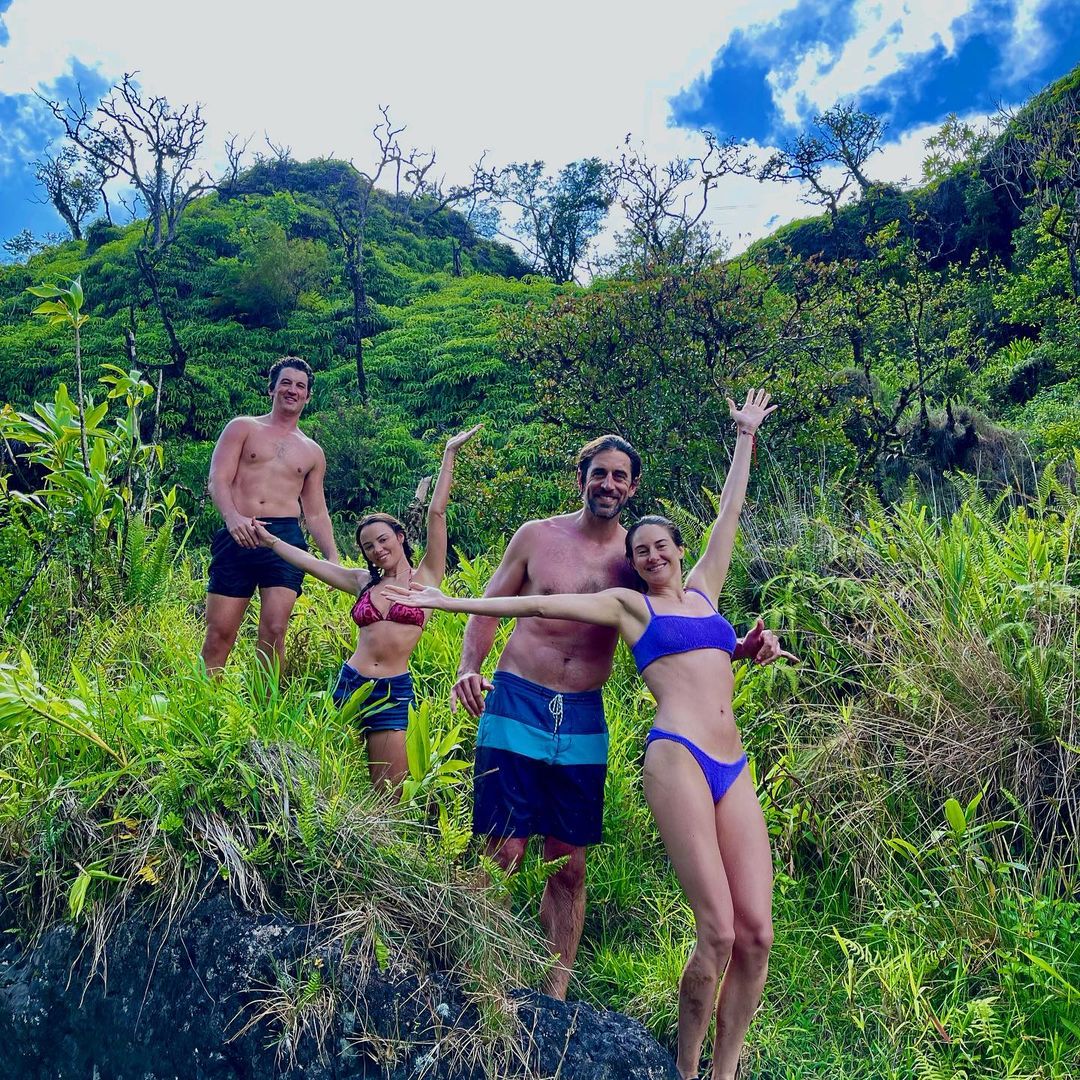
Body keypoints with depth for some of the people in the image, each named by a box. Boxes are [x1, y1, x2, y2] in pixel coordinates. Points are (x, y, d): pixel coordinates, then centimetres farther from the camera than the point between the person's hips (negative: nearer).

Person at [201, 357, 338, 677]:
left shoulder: (312, 452, 21)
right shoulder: (242, 428, 13)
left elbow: (316, 513, 21)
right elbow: (218, 480, 0)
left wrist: (333, 558, 7)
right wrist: (233, 517, -21)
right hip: (239, 536, -1)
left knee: (274, 632, -8)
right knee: (219, 633, -4)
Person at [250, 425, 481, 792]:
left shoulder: (425, 577, 1)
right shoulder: (362, 582, 12)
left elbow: (437, 512, -4)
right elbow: (310, 562, 16)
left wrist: (450, 453, -4)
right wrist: (269, 540, 18)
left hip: (393, 692, -4)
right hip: (350, 683, 4)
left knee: (389, 795, -2)